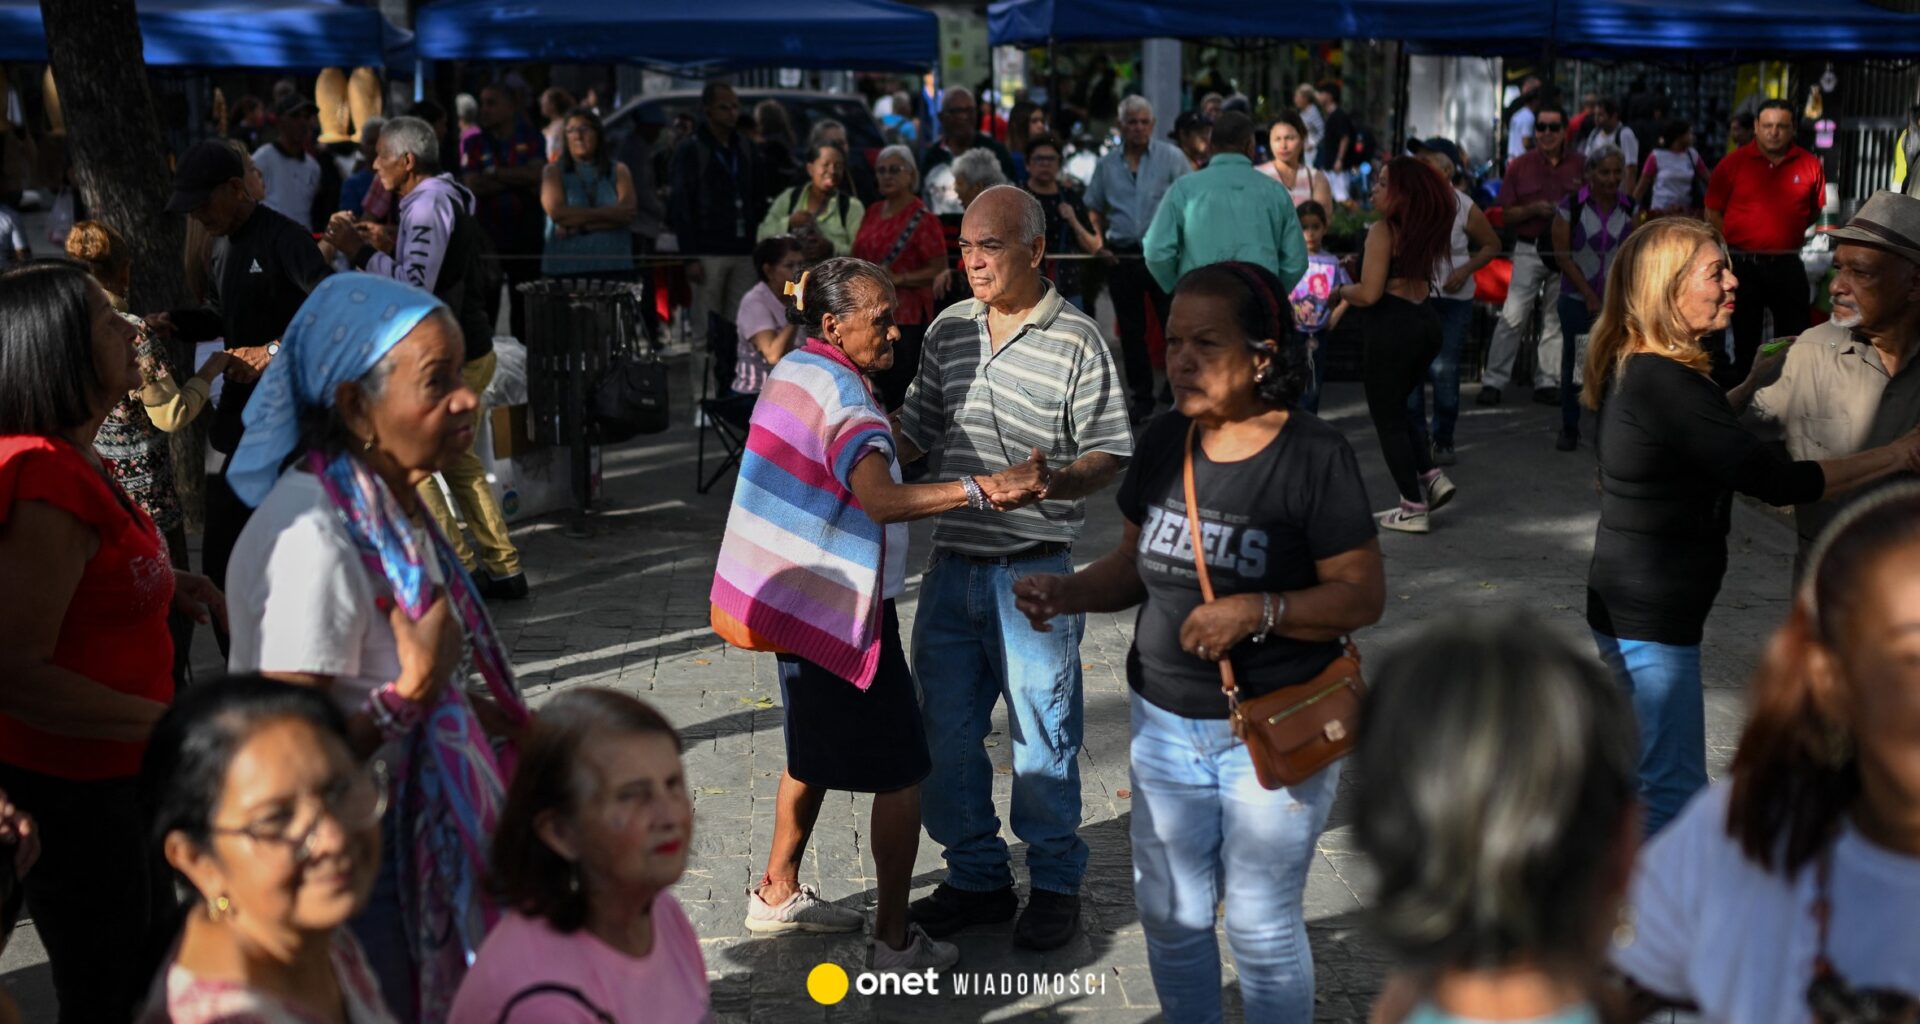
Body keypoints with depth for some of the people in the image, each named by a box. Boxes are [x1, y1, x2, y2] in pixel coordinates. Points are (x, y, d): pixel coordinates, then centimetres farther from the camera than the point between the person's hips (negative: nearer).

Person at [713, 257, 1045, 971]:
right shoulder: (844, 399, -23)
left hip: (795, 600, 10)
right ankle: (896, 943, 4)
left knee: (815, 752, 24)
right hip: (842, 610, -10)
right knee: (901, 771, -1)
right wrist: (983, 489, -46)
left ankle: (777, 894, 36)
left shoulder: (796, 371, 7)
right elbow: (883, 500, -41)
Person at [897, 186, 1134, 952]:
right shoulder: (949, 329, 9)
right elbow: (918, 428, 16)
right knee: (946, 731, 11)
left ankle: (1055, 883, 22)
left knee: (1043, 733, 4)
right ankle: (977, 876, 27)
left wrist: (1059, 481, -26)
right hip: (952, 564, 6)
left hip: (1033, 570, -5)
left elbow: (1111, 452, -8)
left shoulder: (1077, 342, -8)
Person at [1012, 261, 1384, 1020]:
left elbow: (1363, 595, -15)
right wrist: (1070, 593, -9)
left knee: (1260, 927, 8)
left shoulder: (1314, 456, -16)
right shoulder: (1166, 442, 1)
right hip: (1164, 721, 5)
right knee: (1168, 914, 17)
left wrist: (1257, 611, -28)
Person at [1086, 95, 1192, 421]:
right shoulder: (1106, 164, 9)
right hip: (1122, 256, 3)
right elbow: (1095, 210, 18)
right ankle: (1140, 397, 19)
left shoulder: (1171, 157, -1)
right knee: (1131, 330, 9)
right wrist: (1099, 244, 6)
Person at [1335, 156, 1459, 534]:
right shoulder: (1424, 229, 9)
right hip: (1426, 323, 8)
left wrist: (1340, 290, 1)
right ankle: (1431, 476, 13)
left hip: (1393, 327, -8)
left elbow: (1369, 294, -19)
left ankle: (1413, 509, 7)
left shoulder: (1382, 230, -15)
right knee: (1397, 406, 25)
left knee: (1387, 416, 5)